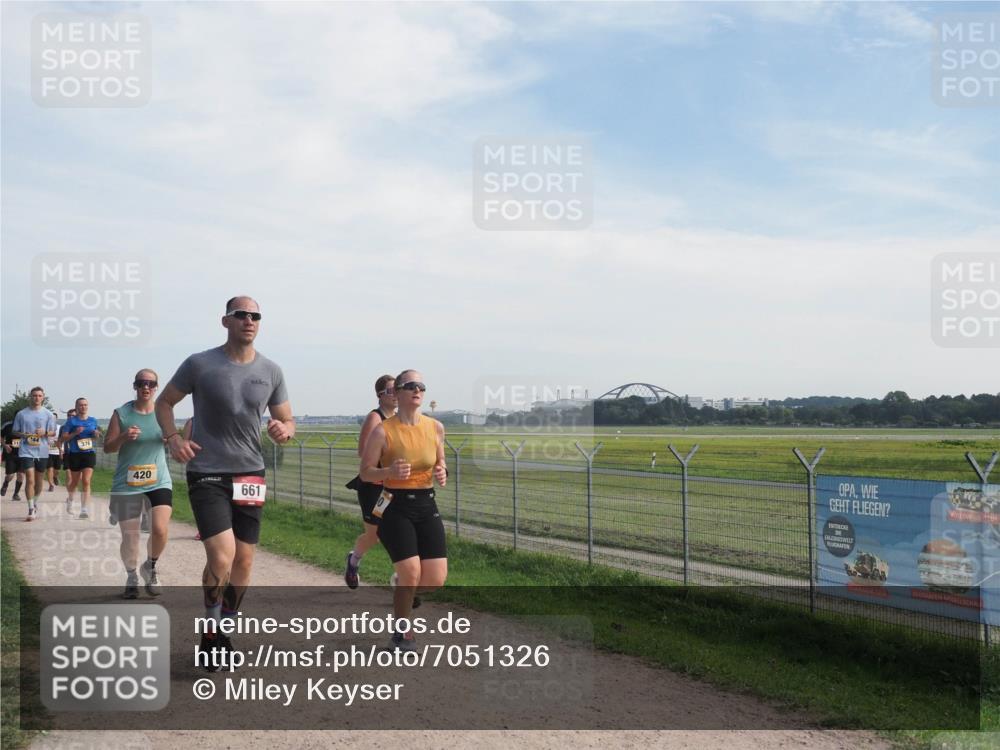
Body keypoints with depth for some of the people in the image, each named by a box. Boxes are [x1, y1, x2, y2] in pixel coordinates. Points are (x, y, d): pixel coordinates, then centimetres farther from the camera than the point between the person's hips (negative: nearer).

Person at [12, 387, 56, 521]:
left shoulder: (48, 414, 4)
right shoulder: (21, 414, 4)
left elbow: (53, 432, 4)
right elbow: (15, 431, 10)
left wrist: (45, 432, -18)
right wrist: (23, 435, -11)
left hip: (42, 451, 2)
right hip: (26, 451, -2)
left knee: (38, 480, 14)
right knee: (30, 479, -12)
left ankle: (35, 503, 34)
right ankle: (31, 510, -11)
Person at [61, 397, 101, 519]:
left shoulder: (93, 421, 8)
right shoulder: (71, 421, -2)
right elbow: (63, 438, -4)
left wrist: (96, 435, -2)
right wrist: (75, 433, -18)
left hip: (89, 454, 1)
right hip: (74, 454, -1)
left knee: (86, 481, -11)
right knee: (75, 481, 14)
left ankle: (84, 510, -14)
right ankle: (70, 498, 46)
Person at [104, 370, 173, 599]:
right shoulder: (121, 414, -2)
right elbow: (108, 447, 0)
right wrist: (123, 437, -20)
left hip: (159, 482, 1)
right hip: (127, 484, -1)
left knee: (161, 529, -16)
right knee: (129, 537, 5)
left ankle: (151, 567, 13)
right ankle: (131, 577, 29)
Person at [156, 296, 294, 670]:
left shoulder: (270, 371, 4)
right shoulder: (199, 364, -5)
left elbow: (288, 421, 12)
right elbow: (164, 403, 8)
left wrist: (284, 430, -12)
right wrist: (172, 437, -9)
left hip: (250, 474, 4)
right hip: (207, 474, -4)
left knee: (244, 562, 8)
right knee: (221, 557, -16)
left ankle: (225, 630, 29)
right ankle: (211, 631, 9)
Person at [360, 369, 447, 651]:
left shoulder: (436, 428, 3)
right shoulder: (383, 431, -10)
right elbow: (365, 472, -5)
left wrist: (442, 473, -6)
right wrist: (390, 471, -24)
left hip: (427, 506, 5)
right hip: (396, 508, -5)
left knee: (436, 579, -1)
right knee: (411, 574, -12)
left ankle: (403, 589, 35)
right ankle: (402, 634, 13)